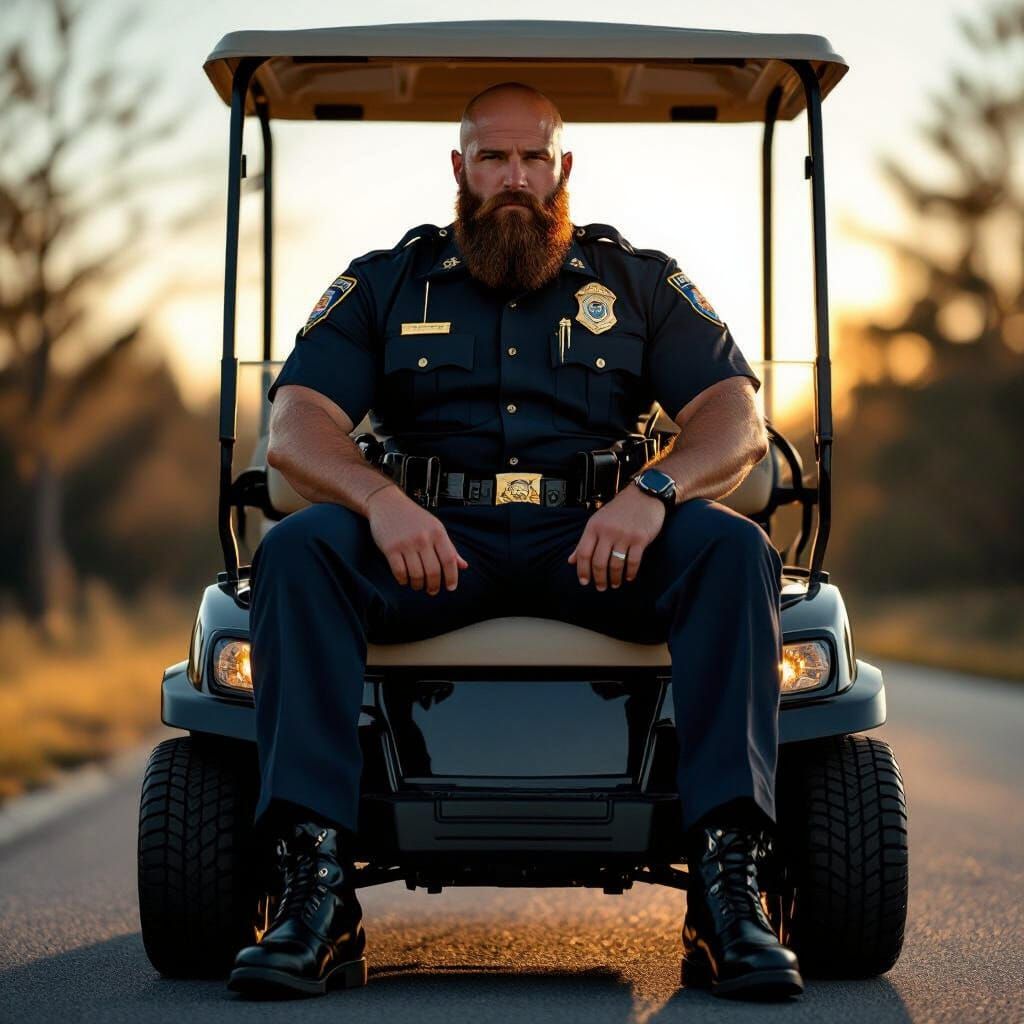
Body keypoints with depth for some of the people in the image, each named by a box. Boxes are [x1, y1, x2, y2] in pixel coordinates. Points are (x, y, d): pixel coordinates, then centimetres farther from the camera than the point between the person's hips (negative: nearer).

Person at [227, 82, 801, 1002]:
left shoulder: (639, 281, 15)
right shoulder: (385, 283, 15)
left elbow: (739, 422, 4)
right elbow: (296, 427, 3)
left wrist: (655, 490, -19)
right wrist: (381, 500, -20)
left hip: (595, 546, 0)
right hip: (432, 543, 0)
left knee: (734, 550, -29)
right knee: (296, 552, -29)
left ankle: (727, 885, -35)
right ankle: (318, 888, -35)